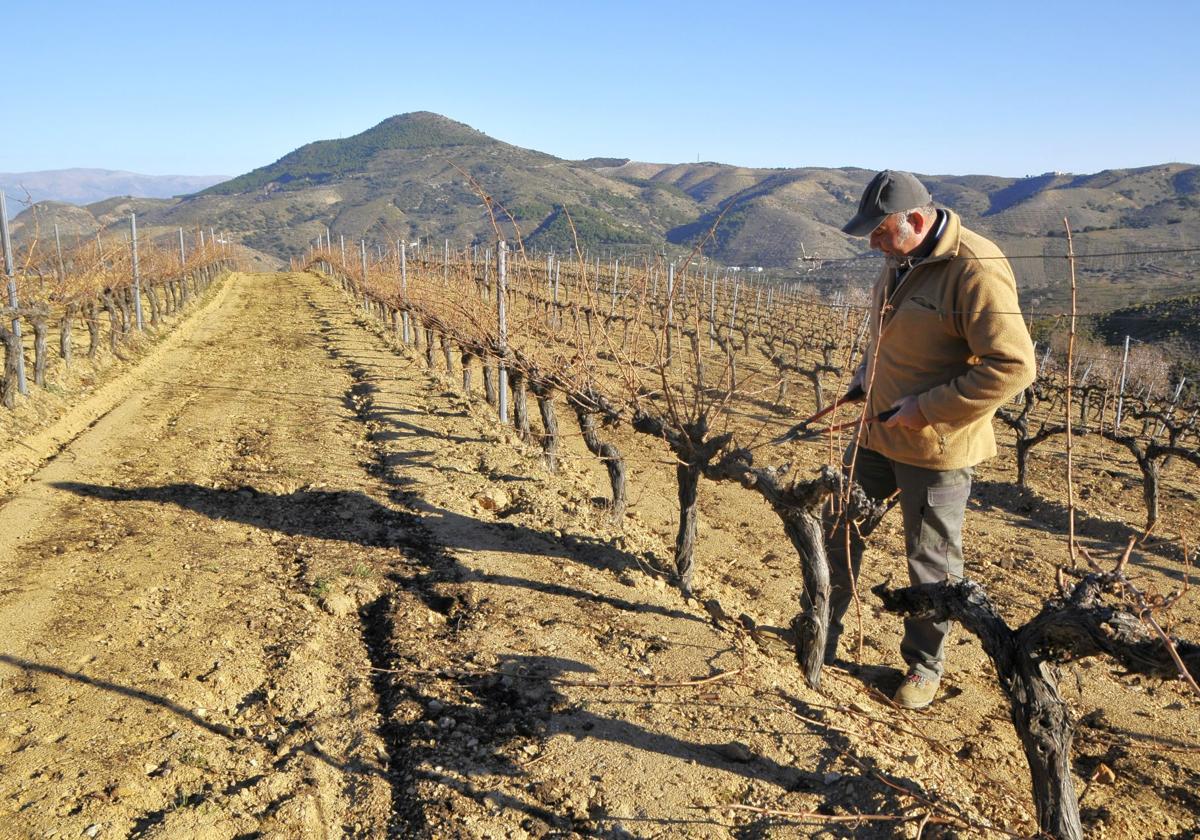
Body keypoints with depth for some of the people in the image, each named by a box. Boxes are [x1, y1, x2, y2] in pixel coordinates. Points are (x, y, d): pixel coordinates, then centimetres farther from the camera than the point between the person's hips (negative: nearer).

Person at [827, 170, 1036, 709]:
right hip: (878, 432, 9)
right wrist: (867, 373, 6)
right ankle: (821, 636, 36)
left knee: (932, 562, 8)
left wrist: (929, 409, -24)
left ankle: (924, 667, 29)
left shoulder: (976, 270, -23)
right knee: (838, 528, 17)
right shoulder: (901, 260, 5)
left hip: (936, 446, -8)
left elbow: (1013, 366, -26)